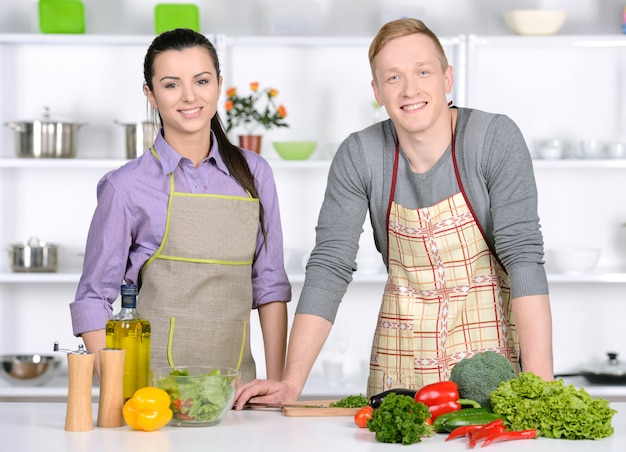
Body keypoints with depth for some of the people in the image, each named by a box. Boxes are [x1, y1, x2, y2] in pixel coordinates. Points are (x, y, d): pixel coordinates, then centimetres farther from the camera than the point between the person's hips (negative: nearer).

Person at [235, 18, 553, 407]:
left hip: (490, 343, -2)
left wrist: (539, 380, -28)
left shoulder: (495, 139, -14)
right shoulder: (359, 156, -7)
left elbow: (523, 256, -19)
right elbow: (330, 265, -8)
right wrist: (292, 382, -17)